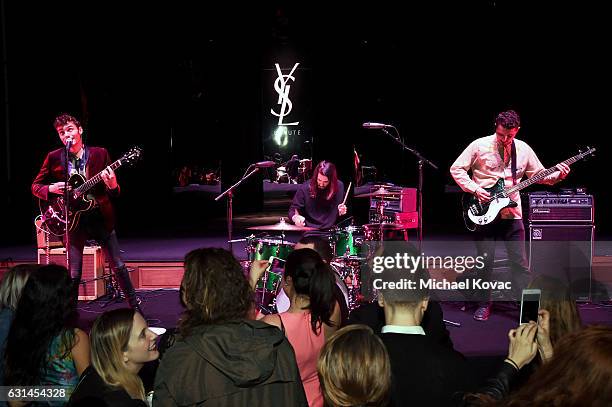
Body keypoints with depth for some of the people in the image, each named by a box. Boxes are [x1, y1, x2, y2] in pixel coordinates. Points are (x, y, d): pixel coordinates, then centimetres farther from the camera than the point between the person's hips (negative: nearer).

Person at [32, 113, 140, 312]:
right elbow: (35, 186, 9)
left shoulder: (100, 154, 0)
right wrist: (50, 189, -12)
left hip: (101, 216, 0)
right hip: (73, 219, 0)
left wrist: (112, 185, -21)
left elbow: (115, 192, 3)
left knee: (118, 266, 4)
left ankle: (135, 307, 17)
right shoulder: (54, 158, 1)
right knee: (74, 274, 0)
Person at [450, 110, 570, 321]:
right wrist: (475, 189, -12)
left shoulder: (523, 149, 4)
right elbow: (456, 169, -3)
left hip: (512, 214, 3)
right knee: (485, 260, 2)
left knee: (520, 262, 3)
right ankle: (484, 304, 17)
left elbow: (539, 175, 13)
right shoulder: (479, 146, -6)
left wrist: (557, 176, -7)